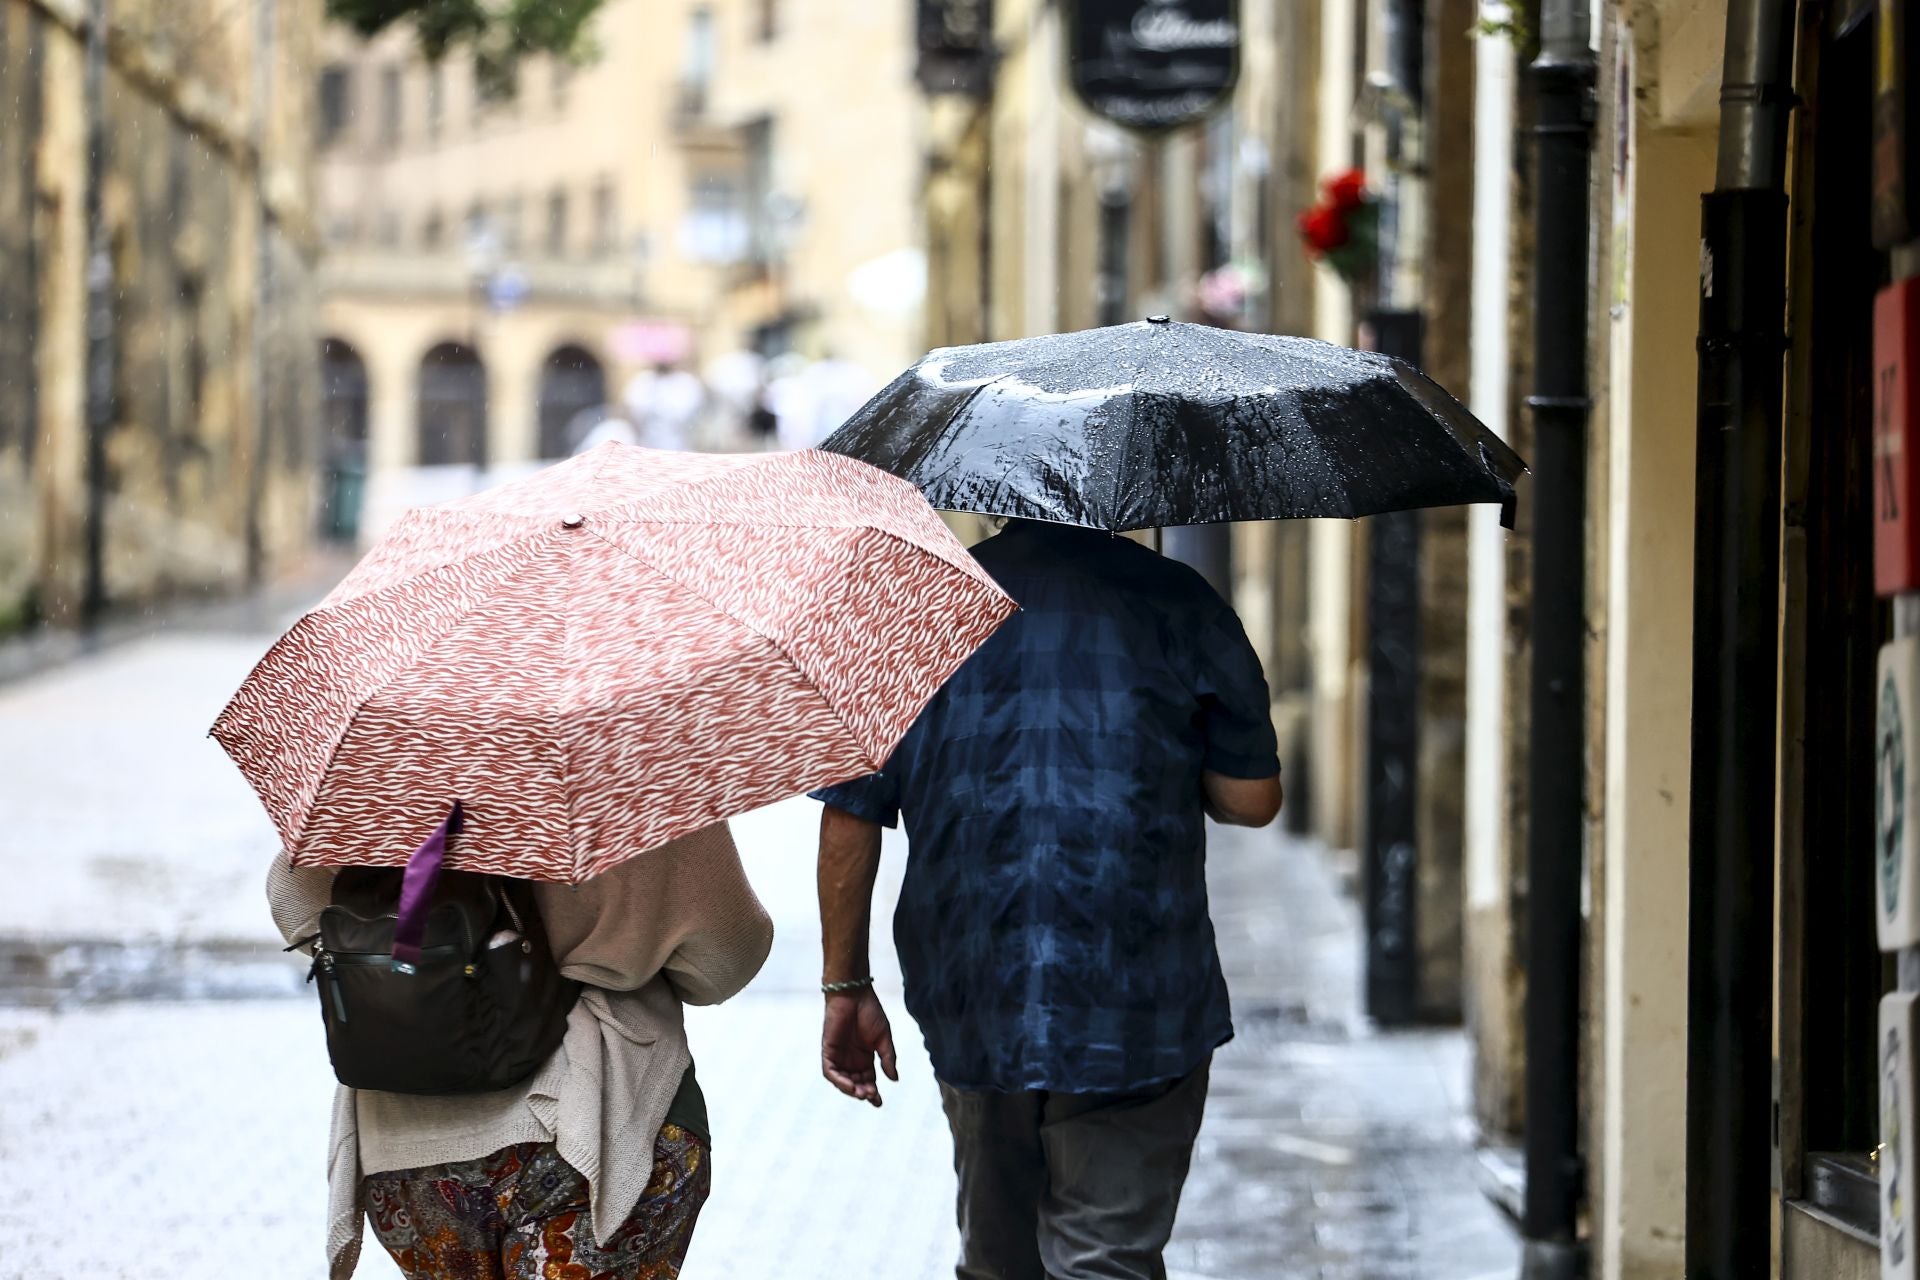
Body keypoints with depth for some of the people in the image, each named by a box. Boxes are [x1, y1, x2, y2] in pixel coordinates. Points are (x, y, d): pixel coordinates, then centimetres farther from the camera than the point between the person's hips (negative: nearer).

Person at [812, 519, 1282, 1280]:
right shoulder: (1177, 604, -4)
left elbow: (849, 818, 5)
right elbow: (1252, 800, 0)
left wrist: (846, 985, 13)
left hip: (970, 1013, 3)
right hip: (1136, 1017, -3)